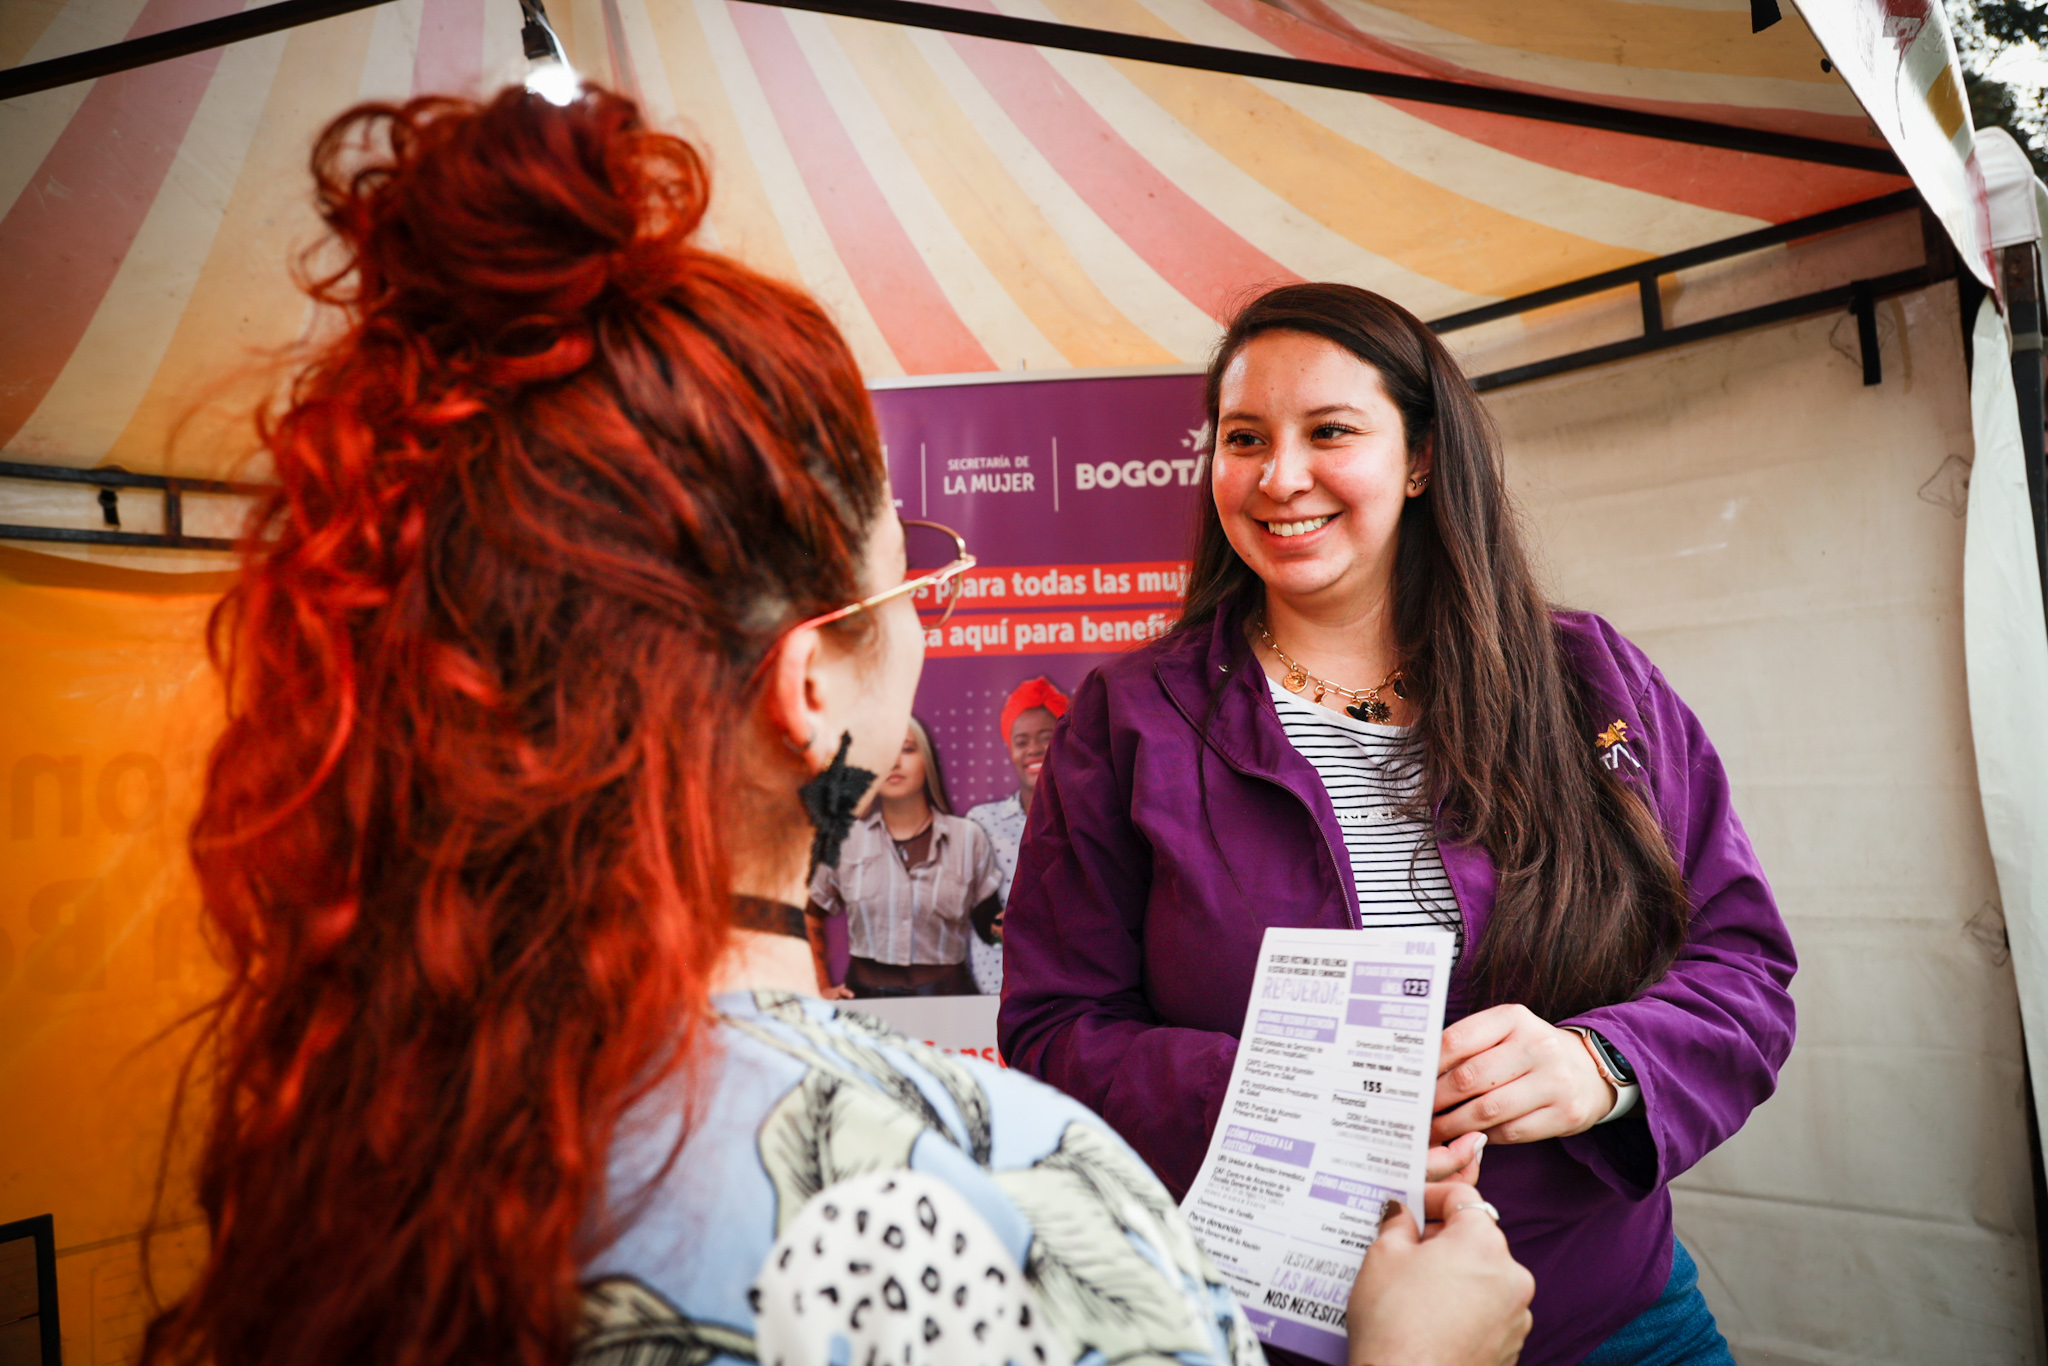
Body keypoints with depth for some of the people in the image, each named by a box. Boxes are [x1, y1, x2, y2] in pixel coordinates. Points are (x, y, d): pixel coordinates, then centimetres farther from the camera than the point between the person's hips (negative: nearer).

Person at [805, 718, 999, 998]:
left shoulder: (968, 837, 7)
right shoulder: (845, 839, 8)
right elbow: (809, 921, 18)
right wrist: (822, 989, 12)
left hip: (945, 995, 0)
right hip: (865, 994, 0)